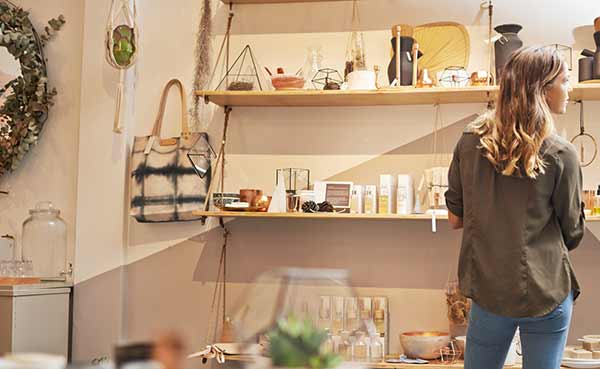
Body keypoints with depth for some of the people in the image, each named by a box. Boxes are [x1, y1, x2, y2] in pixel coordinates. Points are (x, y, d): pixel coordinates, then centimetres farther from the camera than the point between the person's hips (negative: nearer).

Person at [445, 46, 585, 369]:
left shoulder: (470, 141, -3)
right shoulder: (560, 154, -13)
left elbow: (455, 218, 5)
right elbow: (572, 234, -3)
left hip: (487, 288, 3)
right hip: (546, 292, -3)